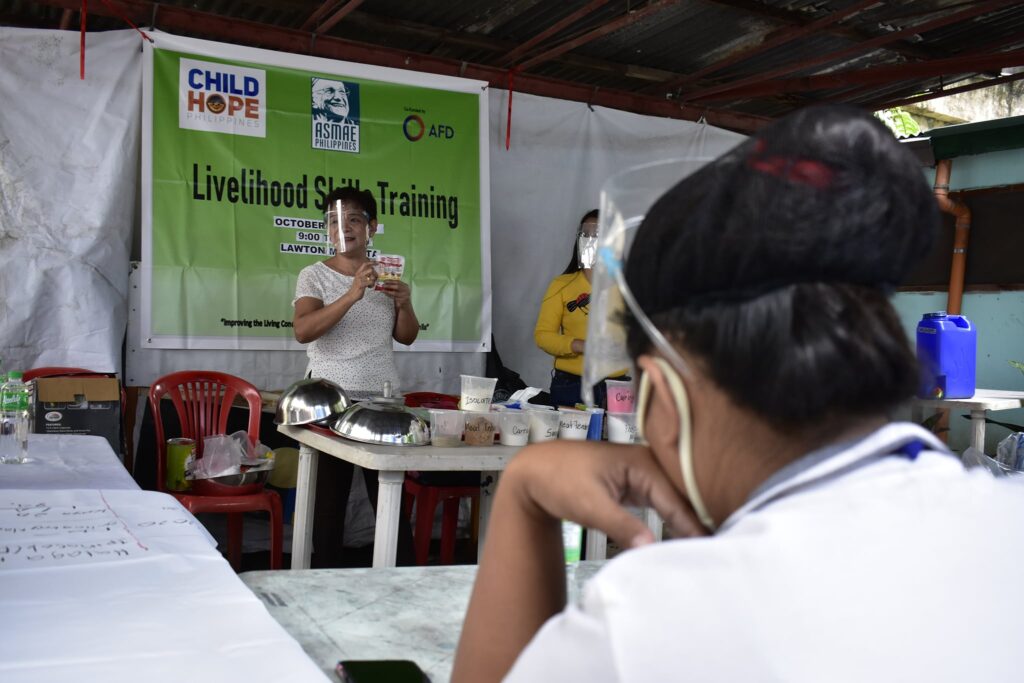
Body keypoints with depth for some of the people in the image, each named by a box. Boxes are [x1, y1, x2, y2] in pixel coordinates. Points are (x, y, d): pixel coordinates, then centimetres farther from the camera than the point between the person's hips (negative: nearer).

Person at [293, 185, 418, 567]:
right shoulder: (314, 275, 0)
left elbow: (406, 338, 15)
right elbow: (302, 331, -17)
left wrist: (405, 304, -5)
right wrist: (352, 295, -27)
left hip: (382, 397, 3)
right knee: (328, 502, 1)